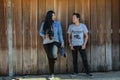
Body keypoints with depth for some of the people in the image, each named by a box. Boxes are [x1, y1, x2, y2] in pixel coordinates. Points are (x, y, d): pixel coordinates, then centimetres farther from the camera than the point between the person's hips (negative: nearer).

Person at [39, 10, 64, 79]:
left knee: (53, 54, -27)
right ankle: (52, 74, 13)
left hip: (55, 41, -2)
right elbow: (40, 32, 9)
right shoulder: (44, 23, 3)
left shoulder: (57, 23, 1)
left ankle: (55, 58, 12)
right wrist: (44, 35, -13)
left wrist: (62, 43, 2)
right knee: (49, 58, 4)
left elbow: (60, 33, 4)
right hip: (46, 42, 2)